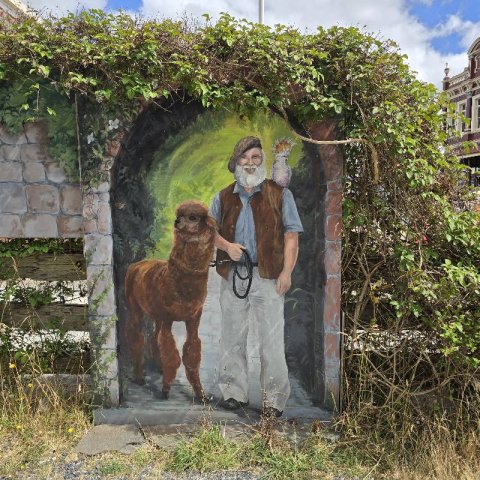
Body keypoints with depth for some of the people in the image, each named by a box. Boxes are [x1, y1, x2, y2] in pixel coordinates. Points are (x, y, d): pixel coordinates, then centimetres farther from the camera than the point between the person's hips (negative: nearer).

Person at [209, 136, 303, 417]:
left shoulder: (280, 195, 3)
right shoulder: (224, 197, 12)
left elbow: (291, 235, -2)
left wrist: (287, 271, -11)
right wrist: (226, 246, -5)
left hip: (268, 276, -3)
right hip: (233, 275, 4)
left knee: (272, 339, 1)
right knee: (233, 337, 12)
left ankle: (275, 399, 14)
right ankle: (234, 392, 26)